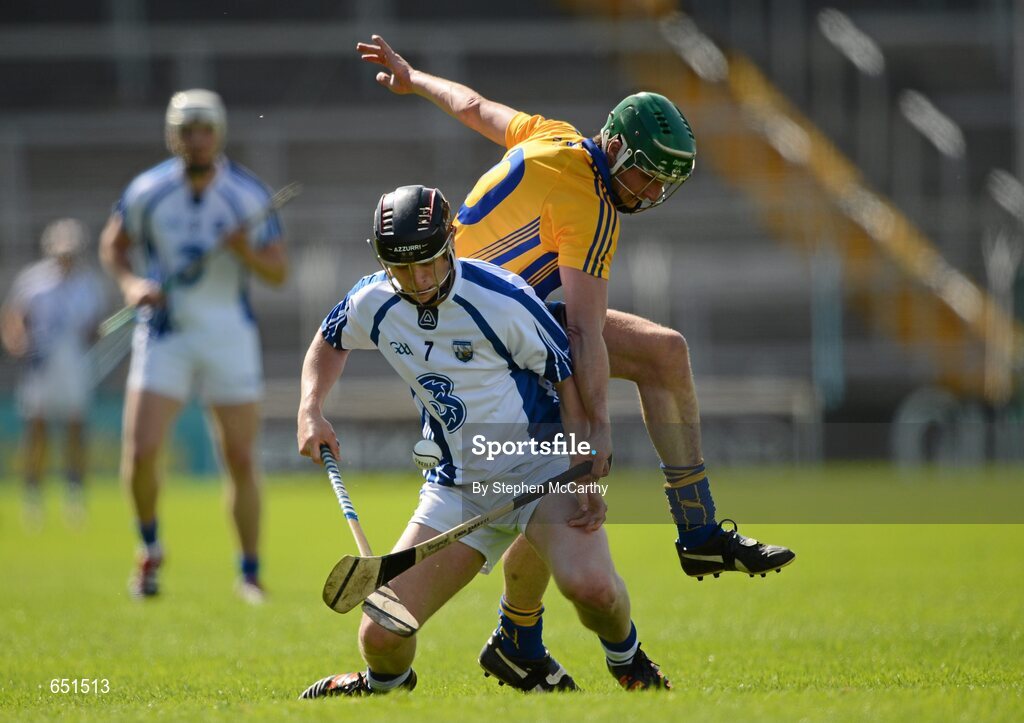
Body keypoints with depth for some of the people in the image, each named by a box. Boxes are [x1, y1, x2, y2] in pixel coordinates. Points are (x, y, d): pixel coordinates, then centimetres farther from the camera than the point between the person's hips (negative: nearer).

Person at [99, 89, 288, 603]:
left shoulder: (248, 196, -6)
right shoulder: (147, 192, -5)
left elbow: (279, 273, -1)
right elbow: (113, 246, 10)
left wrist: (247, 251, -22)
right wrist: (130, 284, -9)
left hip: (229, 334, 0)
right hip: (164, 333, 0)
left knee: (240, 459, -1)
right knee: (140, 452, -13)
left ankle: (250, 574, 15)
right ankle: (149, 549, 14)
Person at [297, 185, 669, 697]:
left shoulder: (500, 300, -19)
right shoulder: (372, 305, -4)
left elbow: (570, 377, -11)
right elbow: (330, 341, 20)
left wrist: (586, 476, -21)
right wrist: (311, 410, 2)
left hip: (542, 463, -4)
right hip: (458, 486, 4)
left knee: (590, 584, -34)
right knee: (381, 635, -8)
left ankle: (628, 663, 1)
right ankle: (384, 684, 30)